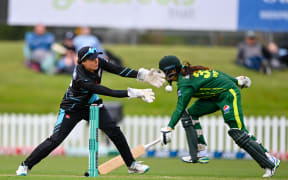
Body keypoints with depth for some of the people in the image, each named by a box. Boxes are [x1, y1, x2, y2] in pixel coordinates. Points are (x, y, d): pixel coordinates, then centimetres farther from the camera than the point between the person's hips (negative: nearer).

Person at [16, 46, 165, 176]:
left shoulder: (98, 62, -19)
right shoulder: (80, 78, -38)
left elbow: (119, 70, -18)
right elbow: (109, 92, -40)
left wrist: (143, 75, -30)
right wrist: (134, 93, -41)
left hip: (91, 104, 6)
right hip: (72, 109, -6)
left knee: (114, 131, -4)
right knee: (55, 140, -11)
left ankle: (131, 164, 7)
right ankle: (25, 165, 0)